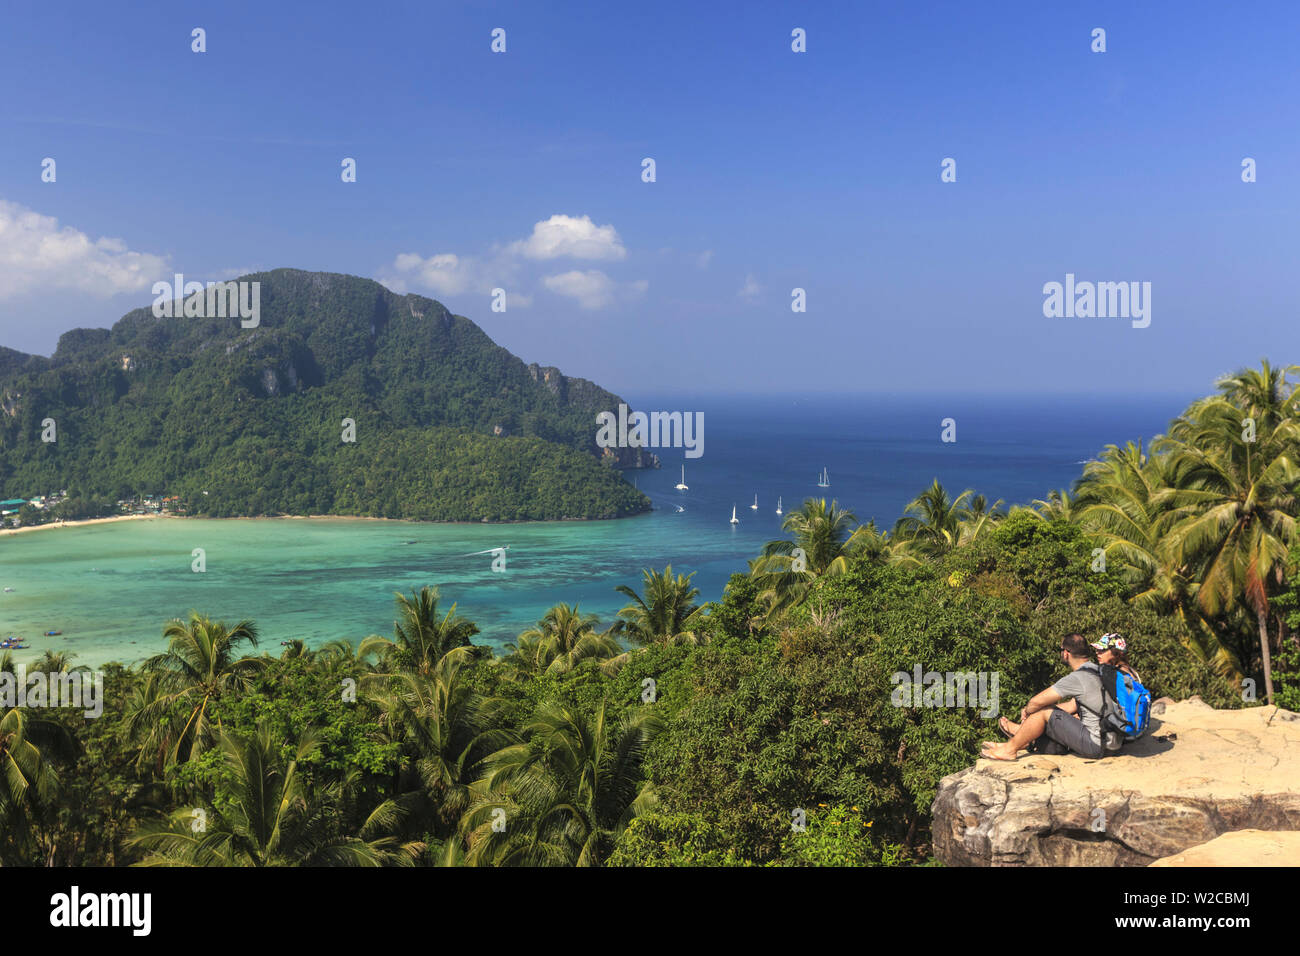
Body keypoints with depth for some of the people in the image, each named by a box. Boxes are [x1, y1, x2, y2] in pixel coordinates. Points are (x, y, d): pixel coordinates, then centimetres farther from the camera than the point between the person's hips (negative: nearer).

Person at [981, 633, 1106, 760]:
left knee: (1043, 712, -4)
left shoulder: (1077, 678, -19)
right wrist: (1031, 712, 18)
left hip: (1095, 745, -9)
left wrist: (1027, 711, 9)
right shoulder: (1098, 671, 11)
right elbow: (1072, 706, 18)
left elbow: (1037, 701, -15)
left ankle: (1009, 750, 9)